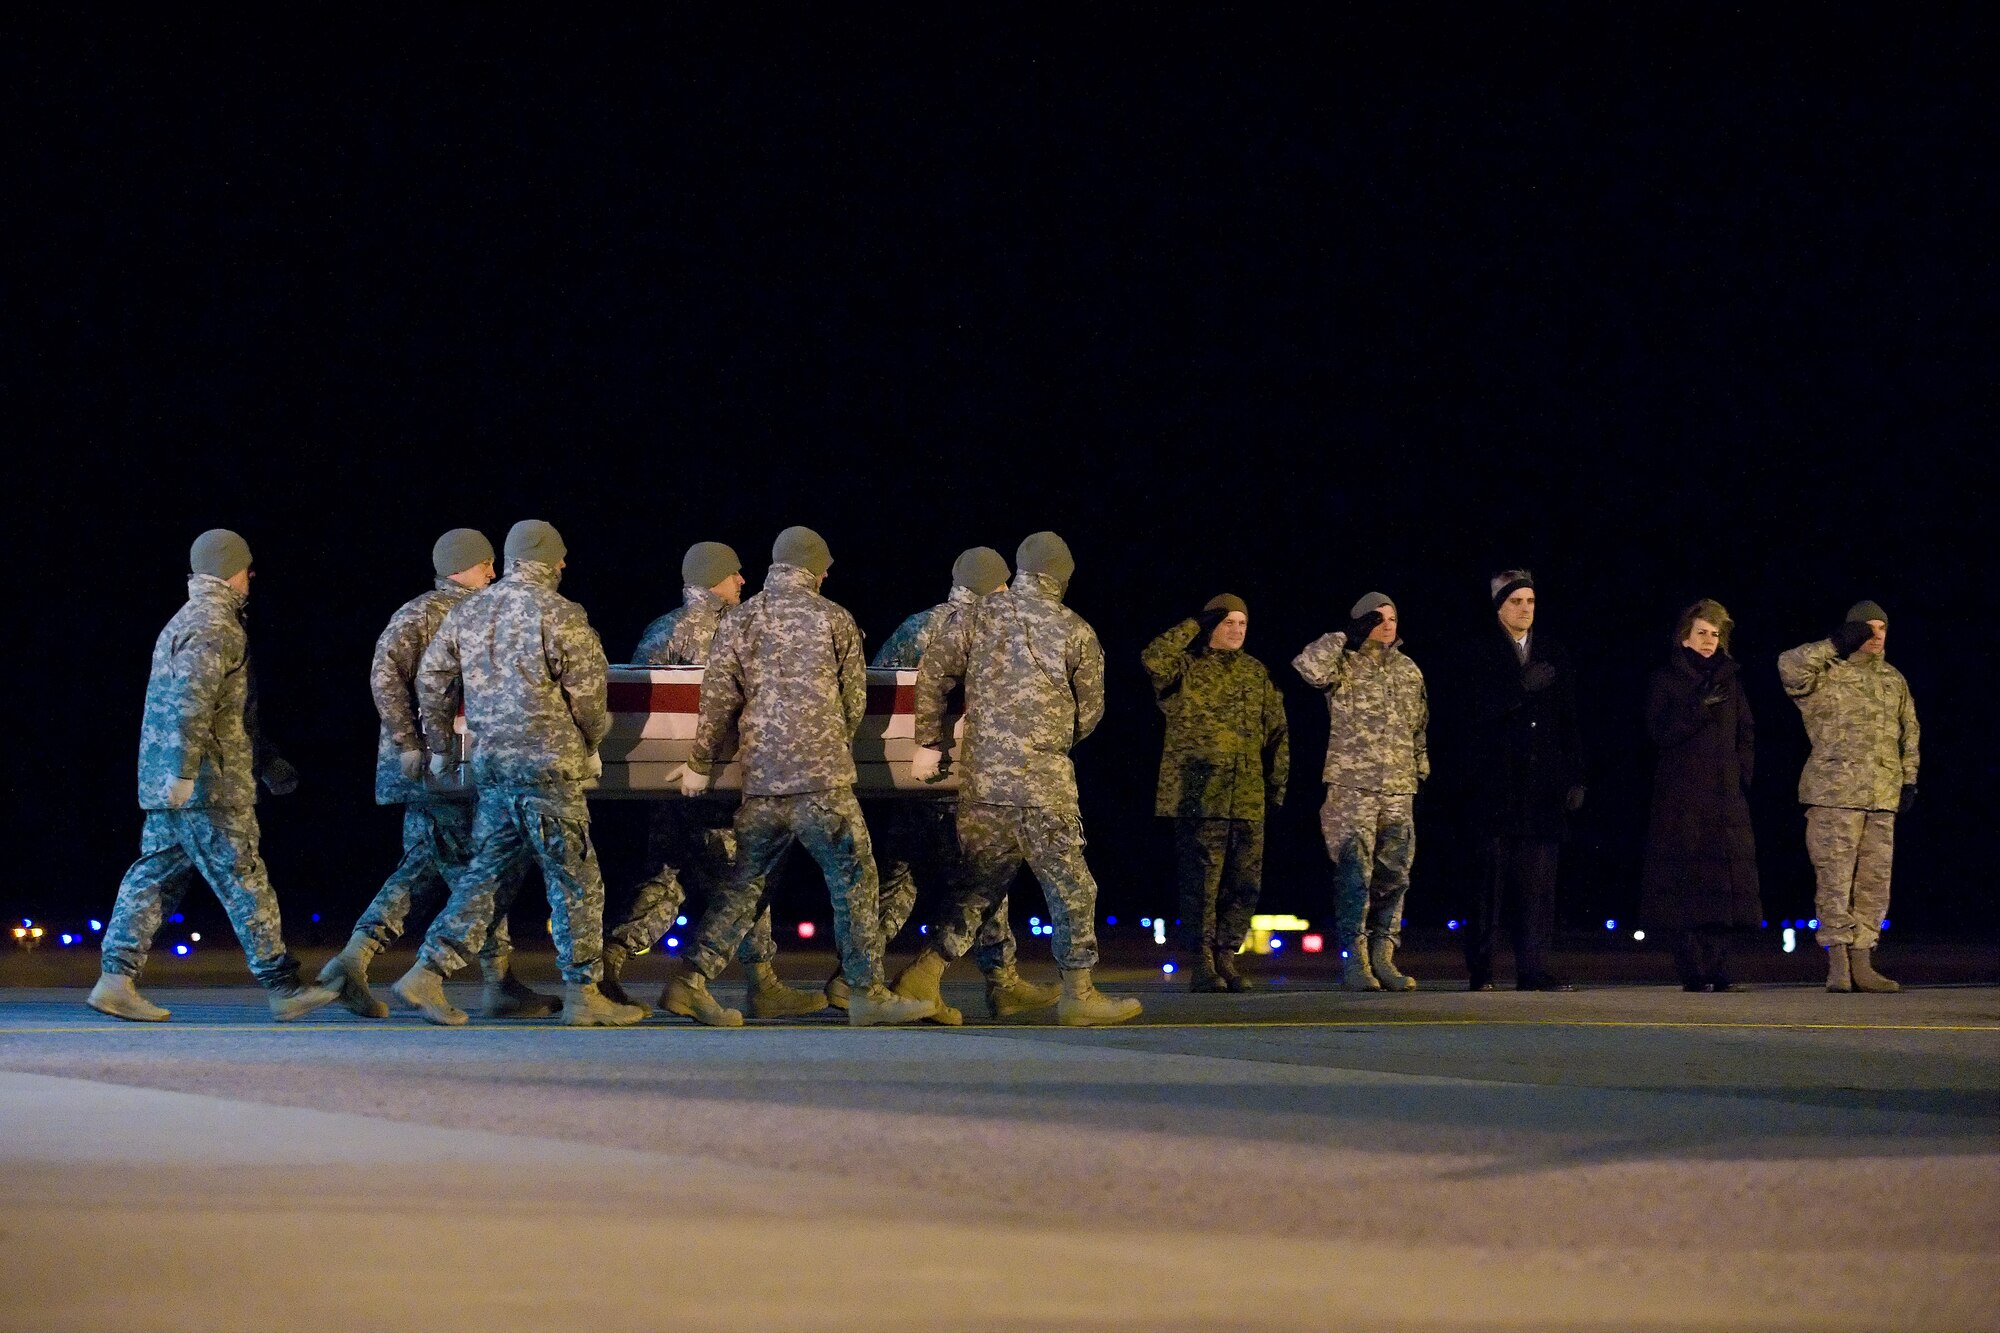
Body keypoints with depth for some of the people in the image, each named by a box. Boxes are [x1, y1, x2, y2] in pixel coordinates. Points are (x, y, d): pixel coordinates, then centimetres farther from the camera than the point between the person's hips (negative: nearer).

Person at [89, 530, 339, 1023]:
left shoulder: (183, 625, 23)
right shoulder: (215, 628, -12)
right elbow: (191, 702, -25)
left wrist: (267, 764, 35)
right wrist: (183, 772, -27)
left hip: (163, 786, 10)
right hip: (208, 784, -10)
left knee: (155, 878, 7)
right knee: (244, 882, -5)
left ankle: (117, 979, 0)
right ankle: (282, 988, -1)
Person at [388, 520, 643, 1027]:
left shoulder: (467, 613, 11)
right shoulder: (560, 614, -8)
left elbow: (431, 681, 14)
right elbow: (588, 693, -8)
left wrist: (441, 748, 24)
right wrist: (590, 745, 10)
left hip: (490, 764, 6)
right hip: (548, 762, -6)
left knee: (486, 872, 12)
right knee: (575, 880, 2)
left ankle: (428, 973, 2)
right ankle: (582, 994, 4)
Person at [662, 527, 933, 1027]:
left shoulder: (739, 620, 8)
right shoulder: (834, 619, 3)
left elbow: (717, 698, 1)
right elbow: (854, 700, 8)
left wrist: (701, 763, 8)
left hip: (759, 780, 4)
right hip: (823, 778, -3)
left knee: (743, 883, 11)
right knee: (854, 882, 5)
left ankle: (690, 980, 3)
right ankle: (867, 992, 6)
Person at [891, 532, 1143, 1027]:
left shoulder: (977, 616, 7)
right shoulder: (1075, 631, 0)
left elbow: (931, 675, 2)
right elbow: (1089, 712, 6)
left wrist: (927, 743, 9)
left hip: (981, 779, 4)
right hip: (1044, 782, -4)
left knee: (978, 884, 13)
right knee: (1070, 887, 5)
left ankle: (920, 978, 7)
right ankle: (1079, 995, 8)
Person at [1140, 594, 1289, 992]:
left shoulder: (1256, 672, 17)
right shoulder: (1186, 668, 0)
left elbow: (1276, 731, 21)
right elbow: (1153, 659, -23)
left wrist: (1277, 784, 15)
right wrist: (1193, 628, -11)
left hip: (1249, 799, 5)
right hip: (1198, 794, -5)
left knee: (1244, 884, 6)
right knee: (1200, 882, -5)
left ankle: (1225, 959, 16)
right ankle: (1200, 964, 0)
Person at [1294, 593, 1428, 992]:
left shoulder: (1409, 671, 16)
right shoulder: (1344, 665, 0)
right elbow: (1309, 668, -22)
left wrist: (1422, 772, 17)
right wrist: (1345, 637, -14)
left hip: (1399, 792, 5)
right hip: (1351, 787, -5)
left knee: (1393, 876, 6)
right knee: (1354, 875, -7)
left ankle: (1382, 956, 12)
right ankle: (1354, 960, -4)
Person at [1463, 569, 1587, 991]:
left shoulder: (1554, 655, 14)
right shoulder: (1481, 653, 3)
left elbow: (1568, 721, 14)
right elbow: (1479, 711, -9)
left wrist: (1575, 778, 8)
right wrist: (1522, 688, -19)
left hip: (1544, 784, 3)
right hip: (1497, 785, -3)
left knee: (1539, 879, -1)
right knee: (1491, 876, -3)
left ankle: (1533, 969, -1)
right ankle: (1480, 969, 1)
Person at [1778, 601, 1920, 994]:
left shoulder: (1894, 680, 19)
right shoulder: (1828, 675, 0)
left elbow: (1909, 733, 24)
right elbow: (1790, 666, -19)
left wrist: (1909, 779, 16)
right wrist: (1835, 645, -12)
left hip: (1883, 798, 6)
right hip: (1835, 795, -6)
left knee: (1875, 881, 4)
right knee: (1836, 880, -6)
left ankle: (1861, 964, 9)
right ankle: (1838, 964, -4)